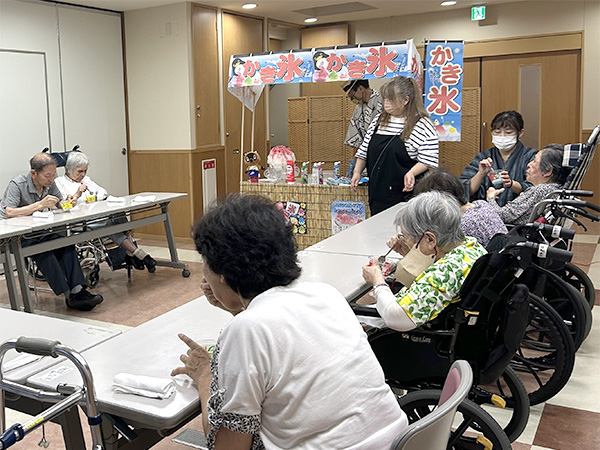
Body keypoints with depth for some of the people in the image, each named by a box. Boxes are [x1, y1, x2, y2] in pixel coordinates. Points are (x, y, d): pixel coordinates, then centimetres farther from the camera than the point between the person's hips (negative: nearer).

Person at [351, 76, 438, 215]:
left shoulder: (422, 125, -7)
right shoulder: (378, 120, 12)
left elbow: (428, 160, -11)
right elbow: (364, 150, 17)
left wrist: (411, 173, -26)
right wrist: (357, 172, 6)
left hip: (404, 194, -6)